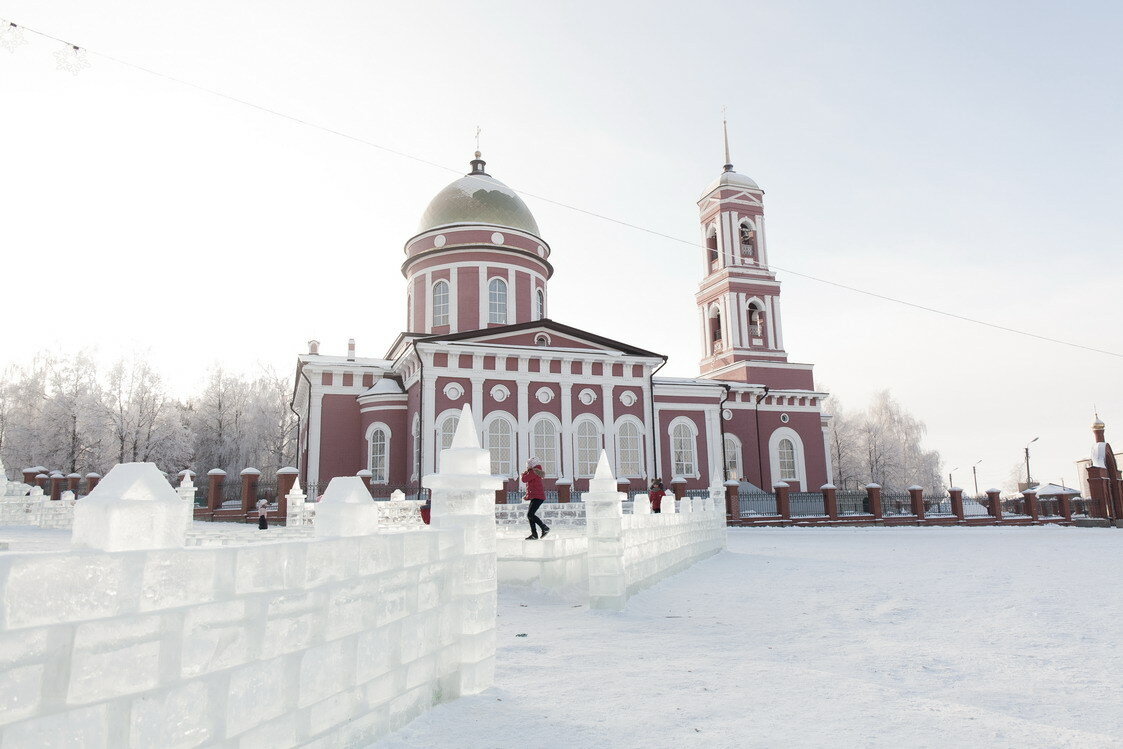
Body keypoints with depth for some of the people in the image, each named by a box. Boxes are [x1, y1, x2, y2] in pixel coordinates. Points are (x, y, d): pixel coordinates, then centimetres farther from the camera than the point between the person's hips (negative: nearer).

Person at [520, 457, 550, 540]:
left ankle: (545, 528, -12)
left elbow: (524, 479, -18)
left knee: (530, 515, -16)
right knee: (530, 515, 9)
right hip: (535, 497, 10)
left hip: (537, 497, -10)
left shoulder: (533, 471, -11)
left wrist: (523, 474, 2)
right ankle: (534, 534, 10)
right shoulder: (536, 472, 19)